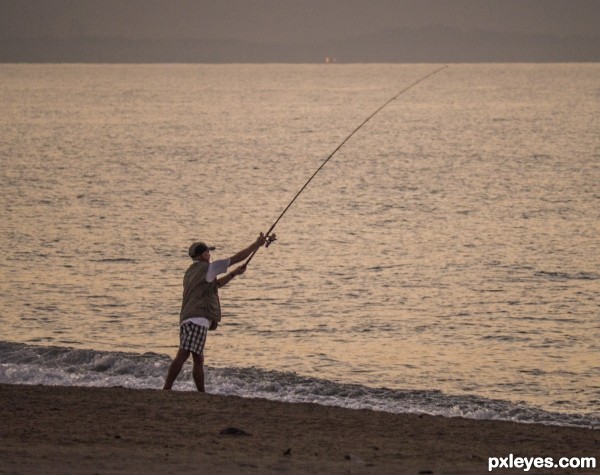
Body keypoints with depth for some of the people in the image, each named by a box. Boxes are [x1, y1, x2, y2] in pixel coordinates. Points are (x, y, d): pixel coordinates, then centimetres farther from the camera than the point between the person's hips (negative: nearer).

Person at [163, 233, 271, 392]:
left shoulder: (191, 272, 25)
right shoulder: (207, 268, -2)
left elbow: (215, 285, 39)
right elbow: (236, 258, 0)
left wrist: (234, 274, 34)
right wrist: (257, 244, 8)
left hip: (187, 319, 10)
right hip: (197, 318, -10)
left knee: (198, 359, 13)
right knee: (183, 355, -17)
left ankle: (202, 395, 14)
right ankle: (166, 389, -26)